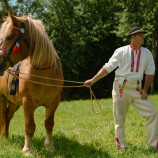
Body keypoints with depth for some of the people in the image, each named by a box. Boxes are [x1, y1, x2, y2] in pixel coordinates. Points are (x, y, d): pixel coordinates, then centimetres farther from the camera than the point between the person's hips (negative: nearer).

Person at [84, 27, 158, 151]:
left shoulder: (147, 53, 5)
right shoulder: (121, 51, -4)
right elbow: (108, 67, -3)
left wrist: (145, 90, 3)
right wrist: (93, 80, -8)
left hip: (137, 89, 3)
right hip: (121, 88, -3)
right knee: (120, 117, 3)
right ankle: (121, 144, 18)